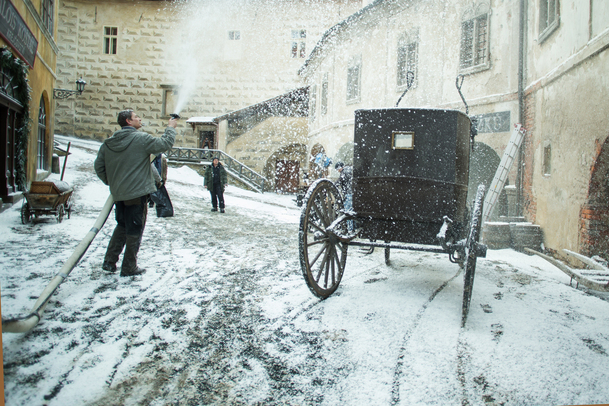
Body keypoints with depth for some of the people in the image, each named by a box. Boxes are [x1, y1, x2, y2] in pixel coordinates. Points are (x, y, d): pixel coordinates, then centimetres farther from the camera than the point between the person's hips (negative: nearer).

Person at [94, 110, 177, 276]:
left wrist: (111, 182, 18)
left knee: (122, 226, 22)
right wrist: (171, 128, 6)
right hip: (137, 193, -6)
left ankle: (109, 261, 21)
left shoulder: (109, 142, 7)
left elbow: (99, 166, 7)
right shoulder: (141, 138, -13)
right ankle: (129, 268, 12)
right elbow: (165, 144, -10)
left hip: (118, 194, 7)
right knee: (135, 230, 4)